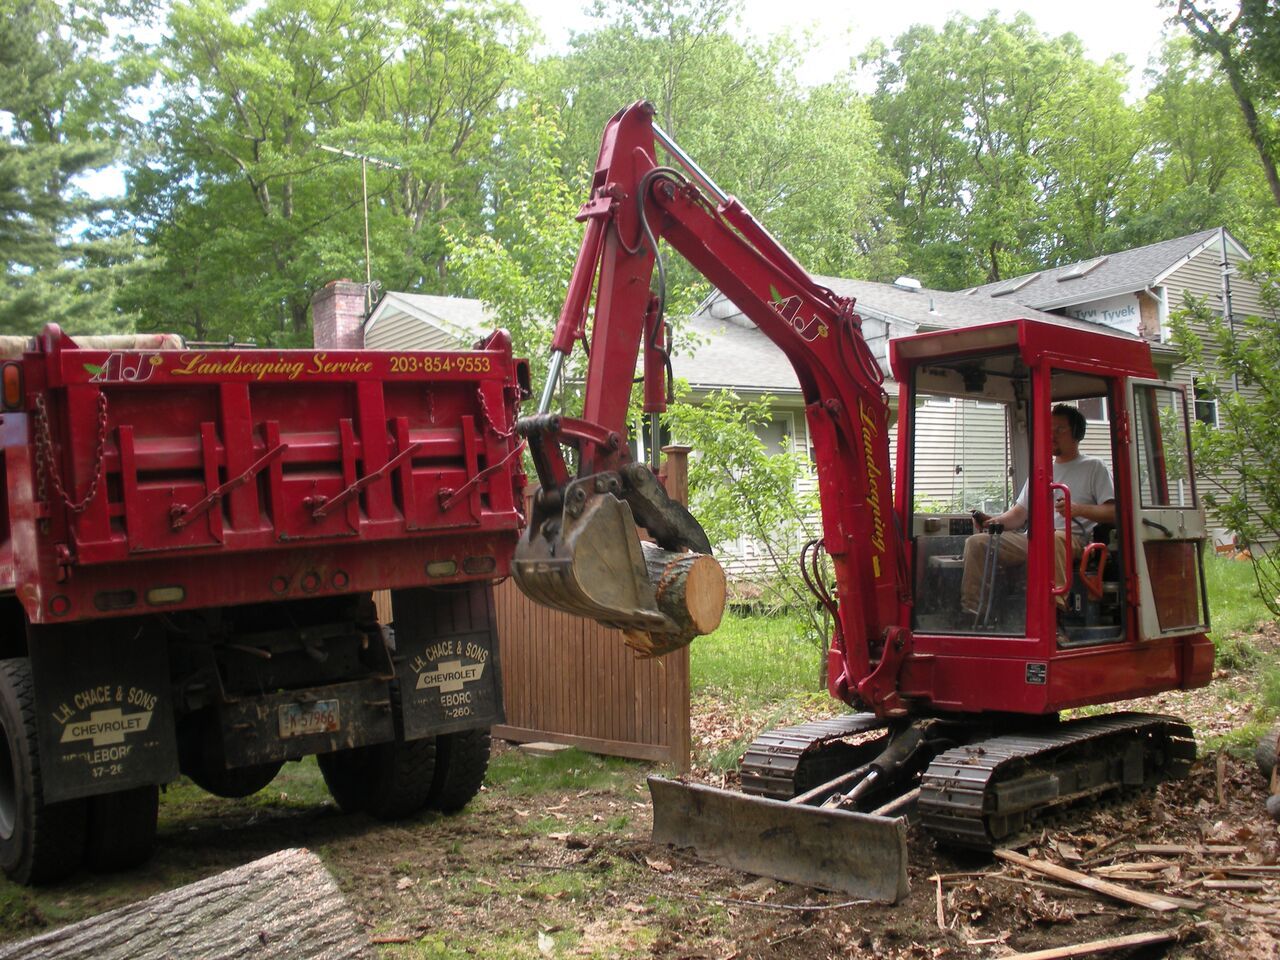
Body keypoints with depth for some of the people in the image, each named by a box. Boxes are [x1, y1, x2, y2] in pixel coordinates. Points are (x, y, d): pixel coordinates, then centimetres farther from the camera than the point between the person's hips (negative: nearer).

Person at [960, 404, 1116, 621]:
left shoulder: (1094, 467, 11)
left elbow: (1113, 513, -1)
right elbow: (1019, 513, 23)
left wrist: (1079, 509, -19)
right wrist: (995, 521, 1)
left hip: (1071, 540, -6)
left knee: (1051, 539, -42)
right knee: (977, 542, -14)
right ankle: (970, 610, -21)